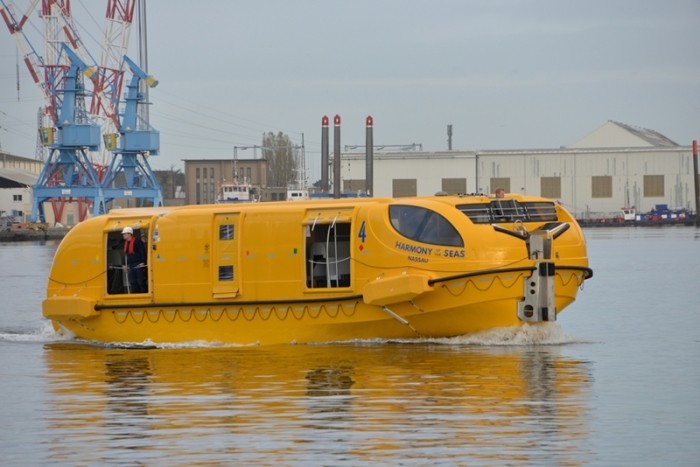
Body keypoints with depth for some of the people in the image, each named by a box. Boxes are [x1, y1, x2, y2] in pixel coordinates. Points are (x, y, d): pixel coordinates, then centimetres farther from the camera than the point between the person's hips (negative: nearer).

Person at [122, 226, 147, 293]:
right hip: (130, 266, 8)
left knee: (141, 282, -5)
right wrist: (125, 264, 19)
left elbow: (143, 252, -12)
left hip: (138, 266, -8)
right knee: (132, 283, 5)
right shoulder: (126, 243, 16)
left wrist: (142, 262, -16)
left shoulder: (137, 241, -9)